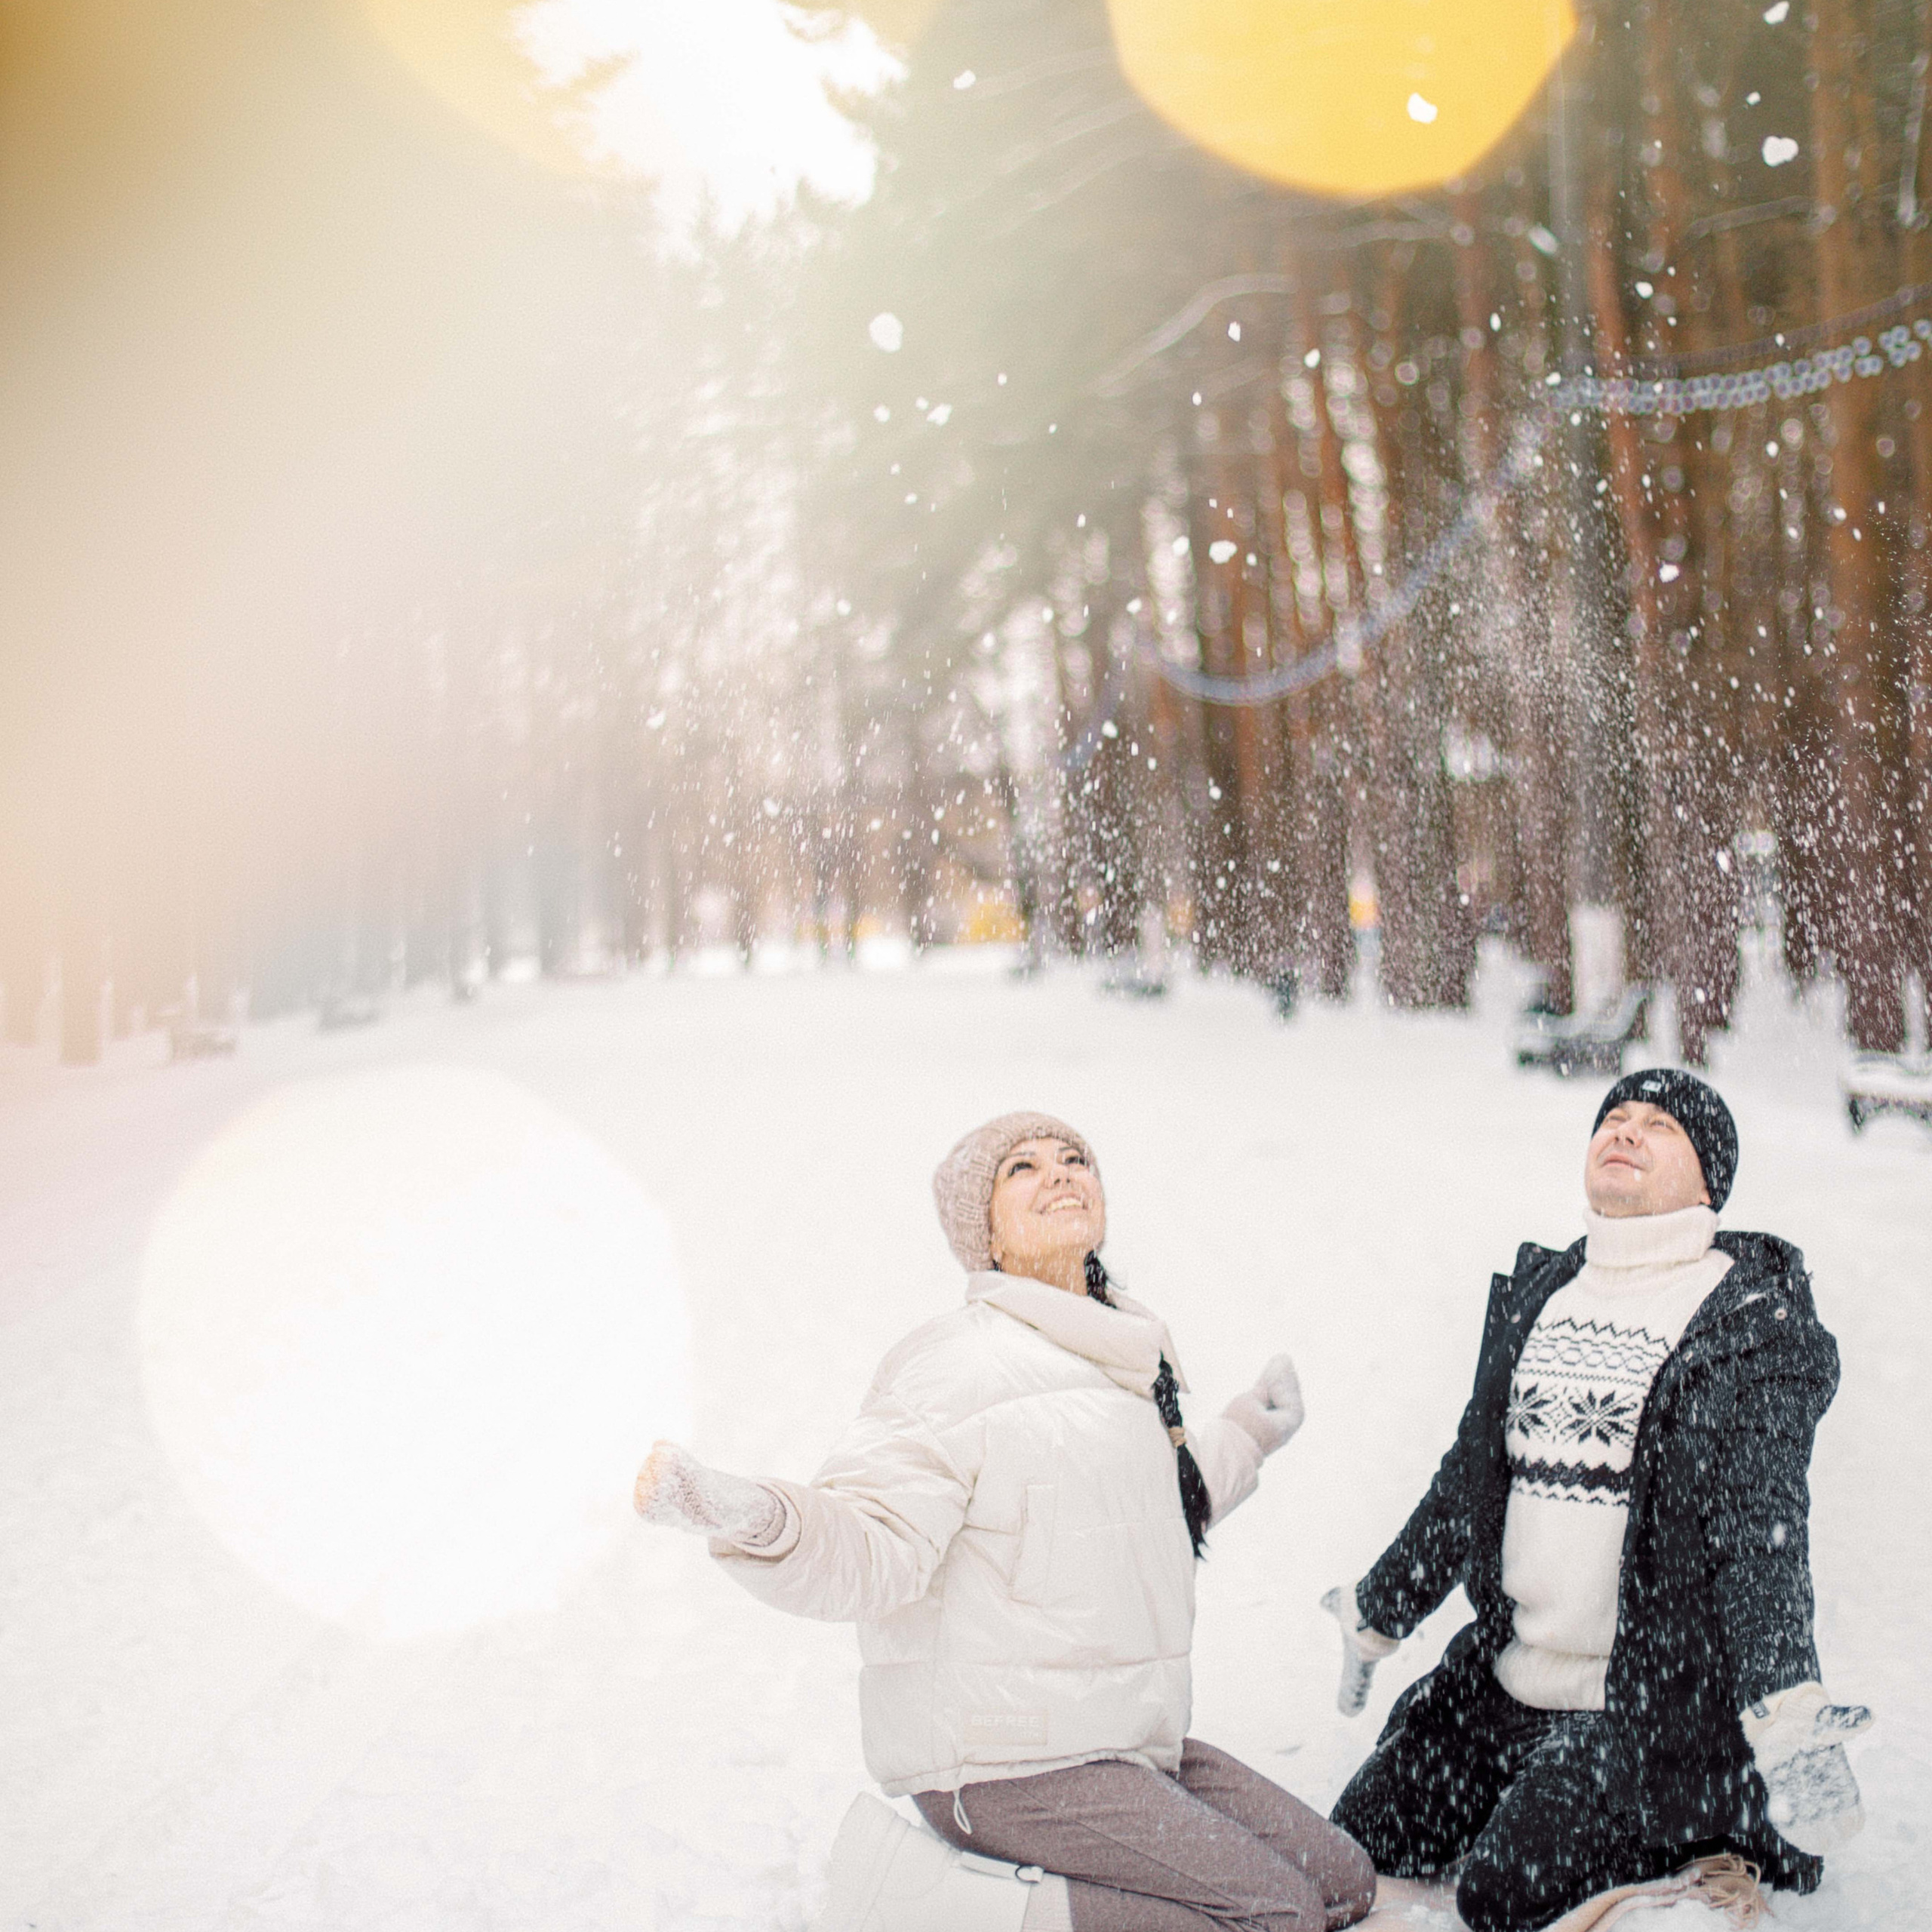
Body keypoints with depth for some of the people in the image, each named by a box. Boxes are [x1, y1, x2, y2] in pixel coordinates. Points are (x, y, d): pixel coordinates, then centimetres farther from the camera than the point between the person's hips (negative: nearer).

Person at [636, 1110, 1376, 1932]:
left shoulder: (1123, 1362, 11)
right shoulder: (957, 1364, -15)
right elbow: (868, 1548, -24)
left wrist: (1243, 1435, 36)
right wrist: (745, 1516, -43)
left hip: (1121, 1743, 9)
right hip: (1003, 1762, -9)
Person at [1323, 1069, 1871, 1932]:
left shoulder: (1754, 1322, -9)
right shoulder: (1536, 1294, 9)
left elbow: (1761, 1531, -20)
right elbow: (1466, 1481, 17)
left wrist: (1785, 1710, -34)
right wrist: (1377, 1614, 22)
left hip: (1659, 1699, -7)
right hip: (1503, 1677, 7)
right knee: (1357, 1844, 8)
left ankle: (1723, 1826, 8)